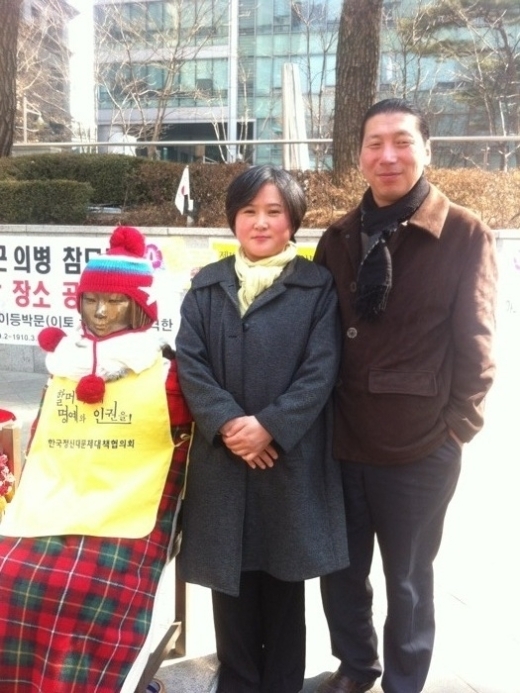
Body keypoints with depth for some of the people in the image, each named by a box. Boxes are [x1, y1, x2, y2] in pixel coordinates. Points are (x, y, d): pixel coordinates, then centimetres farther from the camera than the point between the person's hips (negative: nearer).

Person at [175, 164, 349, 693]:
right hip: (222, 457, 2)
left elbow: (321, 370, -7)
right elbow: (190, 362, -1)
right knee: (229, 578, 11)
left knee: (284, 581, 11)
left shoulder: (317, 286, 1)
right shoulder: (205, 286, 8)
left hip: (292, 457, -2)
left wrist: (270, 426, -16)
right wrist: (225, 423, -15)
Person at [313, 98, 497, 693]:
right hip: (342, 442, 4)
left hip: (420, 448, -3)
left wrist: (456, 426, -6)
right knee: (340, 571, 19)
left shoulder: (467, 236, -9)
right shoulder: (339, 239, 4)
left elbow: (475, 344, -6)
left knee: (407, 581, 15)